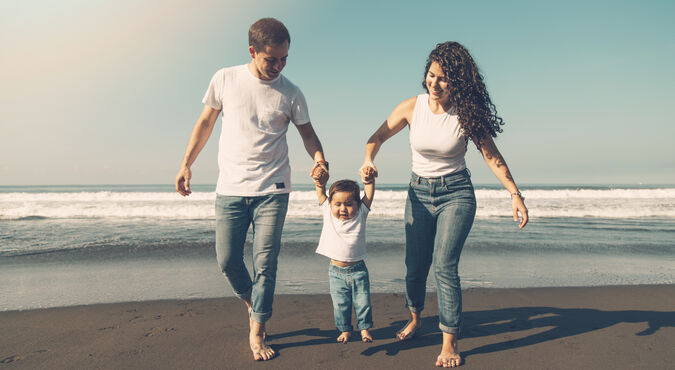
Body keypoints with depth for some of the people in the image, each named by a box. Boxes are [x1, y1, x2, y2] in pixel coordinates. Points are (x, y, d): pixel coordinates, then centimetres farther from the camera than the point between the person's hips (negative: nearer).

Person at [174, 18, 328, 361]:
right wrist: (186, 164, 9)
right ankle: (252, 302, 33)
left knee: (265, 263, -2)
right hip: (230, 189, 1)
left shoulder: (291, 93, 0)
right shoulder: (225, 79, 1)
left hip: (272, 190, -1)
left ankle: (256, 333, 15)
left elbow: (307, 131, 8)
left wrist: (318, 157, -13)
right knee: (227, 260, 3)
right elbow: (205, 122, 10)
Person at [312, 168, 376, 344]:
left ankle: (364, 328, 27)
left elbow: (369, 190, -8)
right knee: (340, 304, 9)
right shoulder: (328, 213, -2)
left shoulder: (360, 213, -5)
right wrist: (320, 182, -19)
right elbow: (320, 192, -2)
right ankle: (345, 329, 28)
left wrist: (369, 178, -24)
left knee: (363, 302, 8)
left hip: (358, 270, -1)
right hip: (336, 271, 1)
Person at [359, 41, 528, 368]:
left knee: (444, 265, -14)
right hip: (419, 191, 3)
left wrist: (515, 194, -13)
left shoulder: (466, 114, -12)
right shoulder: (412, 107, -7)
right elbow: (378, 137, 3)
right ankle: (415, 317, 38)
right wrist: (368, 160, -18)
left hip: (456, 193, -2)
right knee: (415, 265, 9)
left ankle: (449, 343, 2)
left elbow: (492, 156, -7)